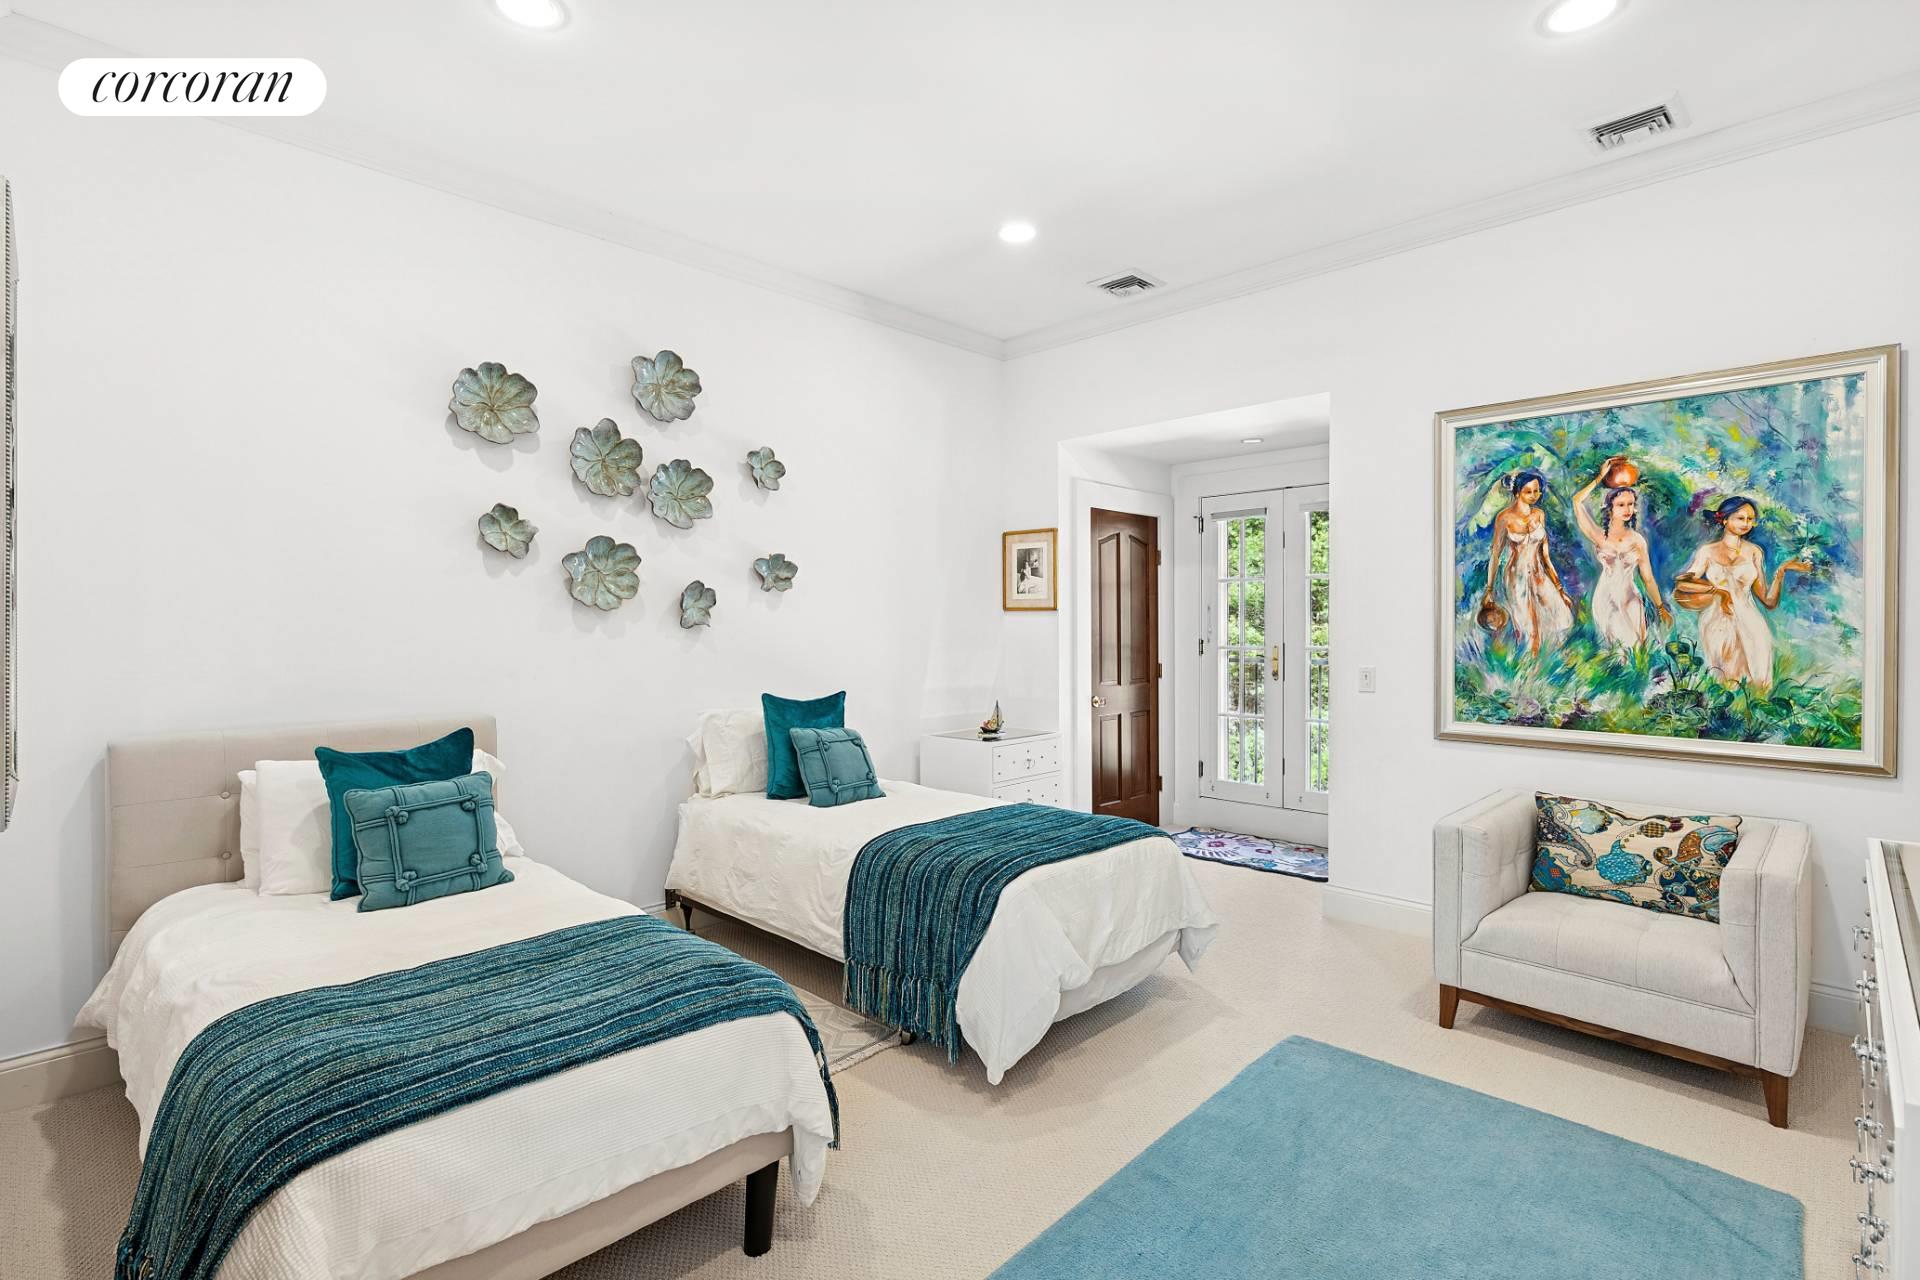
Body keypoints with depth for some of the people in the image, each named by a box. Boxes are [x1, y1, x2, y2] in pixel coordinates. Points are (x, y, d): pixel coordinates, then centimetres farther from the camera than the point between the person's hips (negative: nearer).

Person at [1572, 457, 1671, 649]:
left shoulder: (1638, 540, 1)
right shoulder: (1599, 536, -6)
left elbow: (1648, 578, 7)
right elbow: (1577, 501, -17)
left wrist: (1660, 608, 7)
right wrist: (1601, 477, -11)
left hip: (1630, 601, 2)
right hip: (1605, 600, -2)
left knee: (1633, 650, 6)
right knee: (1610, 654, 8)